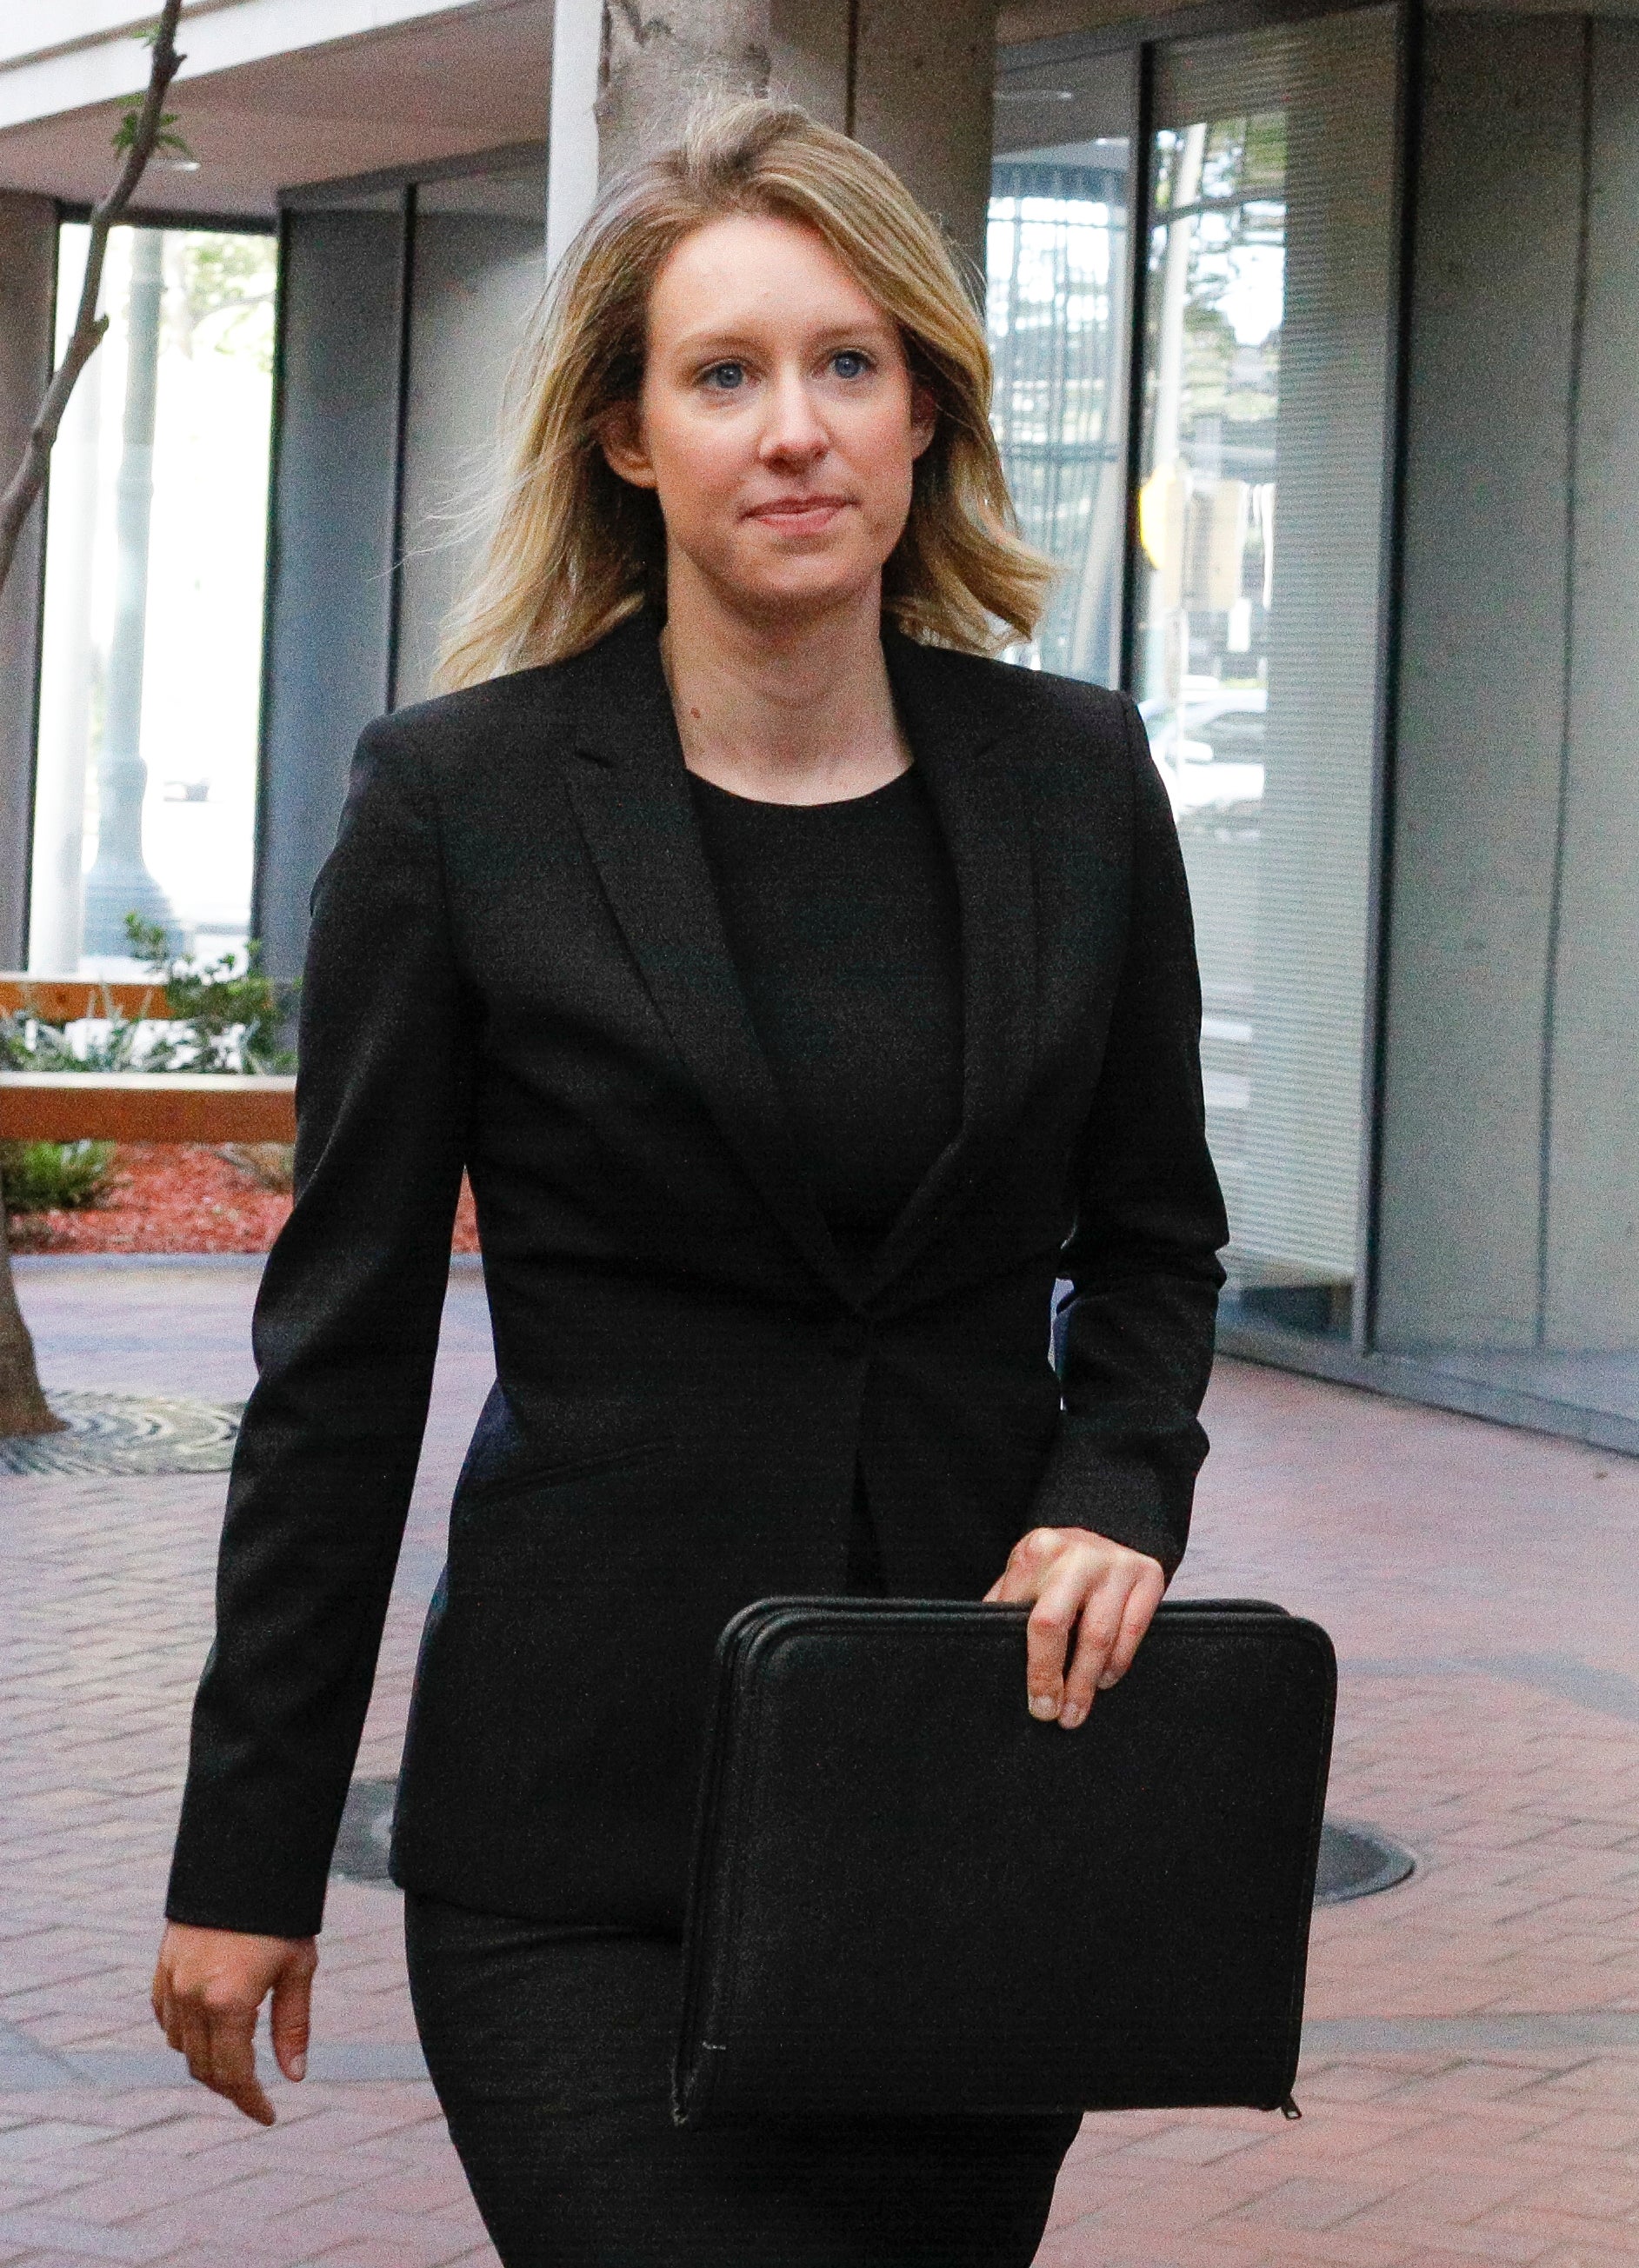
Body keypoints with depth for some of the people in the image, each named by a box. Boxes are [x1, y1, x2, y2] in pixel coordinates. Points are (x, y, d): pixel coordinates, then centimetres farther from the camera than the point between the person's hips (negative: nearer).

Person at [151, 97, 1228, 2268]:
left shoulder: (1075, 778, 4)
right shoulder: (458, 797, -4)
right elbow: (345, 1343, -1)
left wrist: (1118, 1498, -6)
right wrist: (248, 1851, 0)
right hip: (590, 1794, -3)